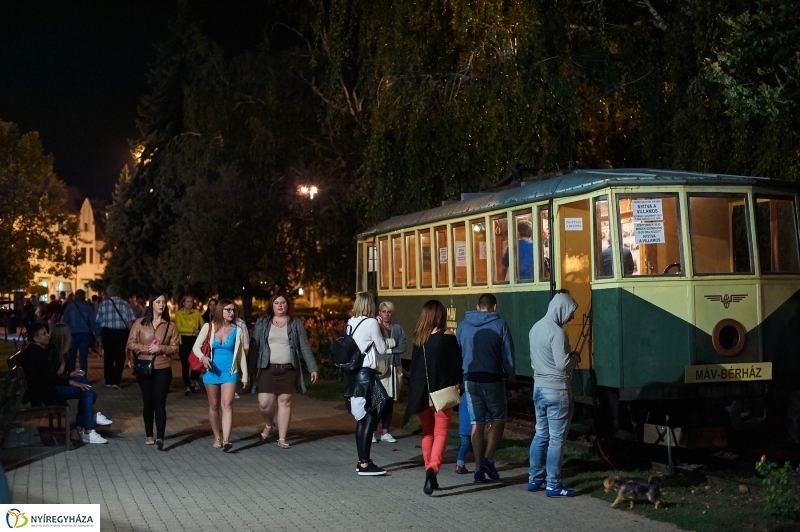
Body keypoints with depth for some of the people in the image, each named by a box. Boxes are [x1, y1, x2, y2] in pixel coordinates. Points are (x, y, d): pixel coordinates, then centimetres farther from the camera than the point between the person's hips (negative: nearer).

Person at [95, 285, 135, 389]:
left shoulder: (103, 304, 0)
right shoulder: (125, 304, -1)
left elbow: (98, 321, 2)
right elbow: (130, 321, -6)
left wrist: (99, 334, 16)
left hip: (107, 332, 1)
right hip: (121, 332, -1)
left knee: (108, 356, 13)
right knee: (120, 356, 6)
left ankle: (109, 381, 18)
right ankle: (116, 381, -2)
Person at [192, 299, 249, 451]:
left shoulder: (237, 330, 1)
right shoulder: (208, 327, -1)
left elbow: (241, 354, 7)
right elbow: (196, 347, -2)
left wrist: (245, 375, 8)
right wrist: (203, 357, -24)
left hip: (229, 372, -1)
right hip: (212, 372, 1)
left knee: (227, 404, -14)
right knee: (214, 406, 9)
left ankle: (226, 440, -24)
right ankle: (217, 438, 23)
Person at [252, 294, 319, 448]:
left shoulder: (296, 323, 5)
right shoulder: (262, 323, 6)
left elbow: (305, 347, 4)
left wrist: (312, 368, -1)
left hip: (288, 369, 0)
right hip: (267, 368, 0)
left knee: (284, 402, 1)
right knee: (264, 403, -4)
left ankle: (282, 438, 10)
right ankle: (269, 424, 30)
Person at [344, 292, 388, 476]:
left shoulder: (351, 323, 10)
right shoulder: (371, 323, -10)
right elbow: (382, 349, -3)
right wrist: (379, 333, 9)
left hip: (354, 372, 8)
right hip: (366, 373, -8)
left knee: (363, 418, 14)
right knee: (370, 418, -5)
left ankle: (362, 461, 18)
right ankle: (365, 464, -7)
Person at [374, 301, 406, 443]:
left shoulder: (398, 328, 11)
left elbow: (403, 347, 0)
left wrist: (388, 349, -10)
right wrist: (392, 343, -18)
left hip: (395, 368, 5)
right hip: (380, 368, -5)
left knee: (390, 401, 8)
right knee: (382, 401, -10)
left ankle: (385, 432, 15)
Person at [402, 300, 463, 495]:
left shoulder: (419, 338, 4)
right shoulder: (447, 337, -9)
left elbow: (414, 365, 8)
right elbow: (457, 363, -8)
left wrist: (416, 391, 14)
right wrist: (457, 383, 7)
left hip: (421, 391, 4)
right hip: (442, 391, -4)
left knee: (427, 432, 16)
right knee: (440, 433, -2)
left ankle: (430, 472, 18)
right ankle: (432, 468, -24)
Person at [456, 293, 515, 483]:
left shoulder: (463, 325, 6)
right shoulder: (500, 325, -4)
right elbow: (508, 357, -3)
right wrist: (510, 379, 9)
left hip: (471, 380, 3)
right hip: (493, 380, -3)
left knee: (477, 423, 8)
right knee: (498, 419, 12)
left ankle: (479, 469, 7)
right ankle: (488, 459, -4)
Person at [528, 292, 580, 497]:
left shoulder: (535, 328, 10)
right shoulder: (556, 332, -18)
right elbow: (562, 364, -21)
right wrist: (575, 358, -3)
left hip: (539, 388, 9)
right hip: (556, 391, -8)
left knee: (541, 435, 15)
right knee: (556, 439, -2)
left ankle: (534, 480, 20)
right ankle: (553, 486, 1)